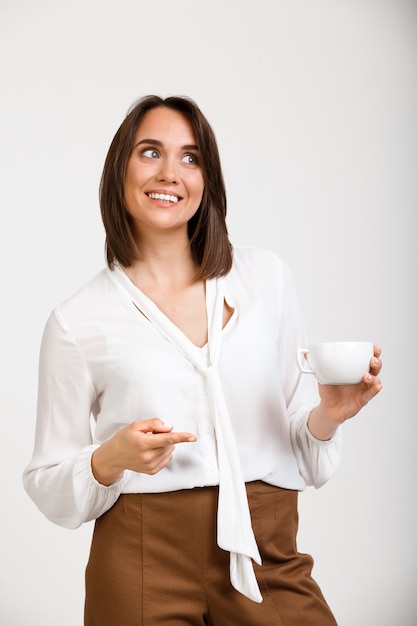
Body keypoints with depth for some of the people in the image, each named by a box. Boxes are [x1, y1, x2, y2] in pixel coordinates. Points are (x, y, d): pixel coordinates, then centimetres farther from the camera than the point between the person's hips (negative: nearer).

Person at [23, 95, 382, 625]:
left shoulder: (266, 277, 4)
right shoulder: (77, 322, -4)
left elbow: (305, 462, 9)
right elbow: (50, 491, 2)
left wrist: (327, 415, -12)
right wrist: (111, 460, -17)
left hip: (268, 560, 2)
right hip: (145, 566, -2)